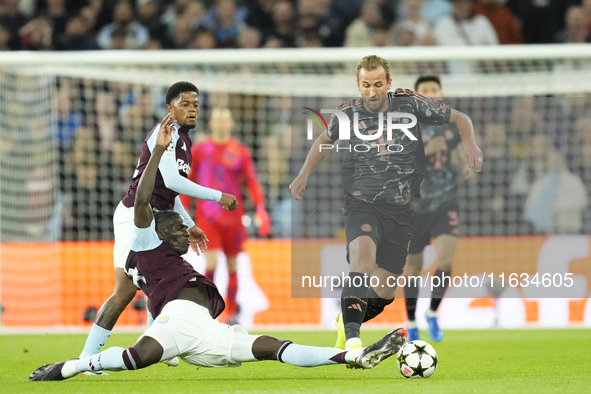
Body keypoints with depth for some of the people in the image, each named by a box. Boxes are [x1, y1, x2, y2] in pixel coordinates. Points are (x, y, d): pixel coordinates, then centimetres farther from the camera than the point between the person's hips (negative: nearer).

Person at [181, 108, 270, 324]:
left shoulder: (240, 152, 4)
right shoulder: (199, 150, 6)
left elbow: (252, 183, 3)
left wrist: (260, 211, -8)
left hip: (233, 216, 1)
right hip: (207, 215, -1)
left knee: (232, 264, 4)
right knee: (211, 261, -14)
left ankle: (232, 313, 14)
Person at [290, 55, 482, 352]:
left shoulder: (409, 104, -5)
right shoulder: (349, 114, -2)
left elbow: (460, 119, 4)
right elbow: (326, 138, 21)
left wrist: (469, 143, -15)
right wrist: (304, 174, 12)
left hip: (401, 210, 2)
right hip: (362, 205, -2)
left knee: (384, 293, 3)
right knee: (363, 262, -32)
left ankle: (347, 321, 34)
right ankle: (352, 338, -33)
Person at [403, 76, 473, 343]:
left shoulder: (451, 125, 5)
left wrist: (463, 169, -4)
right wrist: (426, 151, -26)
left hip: (446, 203, 2)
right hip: (415, 206, -1)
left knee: (446, 258, -19)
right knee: (413, 266, 6)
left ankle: (433, 313, 2)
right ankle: (411, 323, 25)